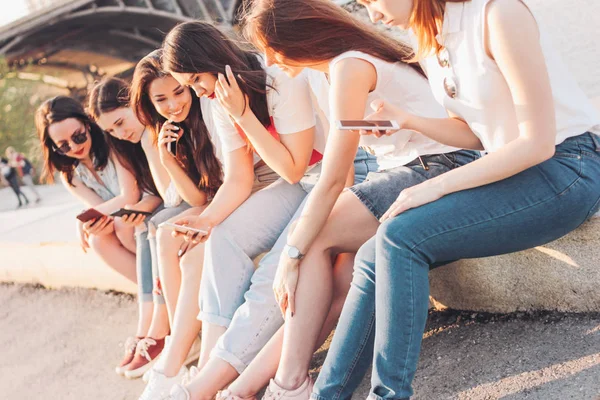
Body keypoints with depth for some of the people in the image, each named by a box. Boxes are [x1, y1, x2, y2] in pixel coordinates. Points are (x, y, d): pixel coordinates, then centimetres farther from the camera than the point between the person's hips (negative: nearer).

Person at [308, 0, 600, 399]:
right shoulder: (429, 39, 6)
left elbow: (538, 143, -20)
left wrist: (437, 187, -22)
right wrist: (408, 120, -6)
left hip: (567, 169, -8)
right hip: (510, 169, 8)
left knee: (399, 237, -24)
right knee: (375, 259, -9)